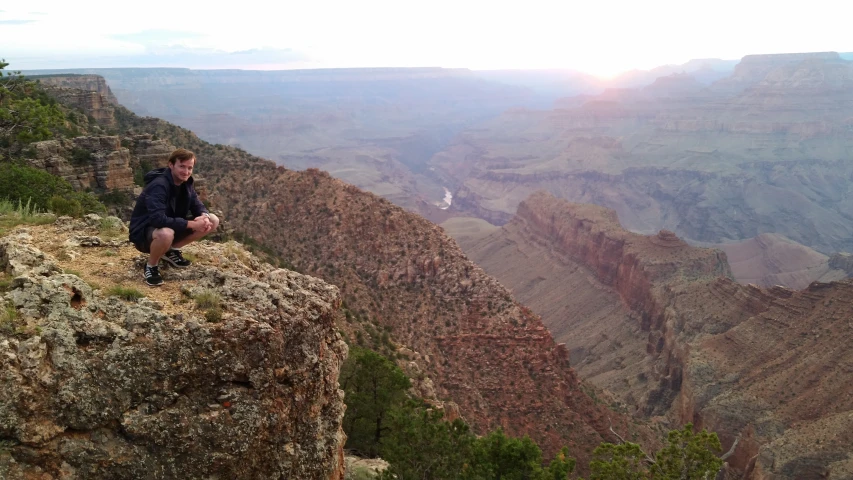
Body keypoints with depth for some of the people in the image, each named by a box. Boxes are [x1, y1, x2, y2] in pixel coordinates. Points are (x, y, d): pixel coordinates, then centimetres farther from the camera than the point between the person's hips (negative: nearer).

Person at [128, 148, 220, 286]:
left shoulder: (185, 183, -3)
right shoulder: (158, 186, -27)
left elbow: (197, 206, 3)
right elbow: (158, 219, -38)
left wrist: (205, 217, -22)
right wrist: (191, 224, -36)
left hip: (171, 227, 8)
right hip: (144, 233, -8)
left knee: (213, 221, -6)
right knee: (166, 233, -44)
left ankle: (172, 250, 7)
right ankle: (151, 266, -11)